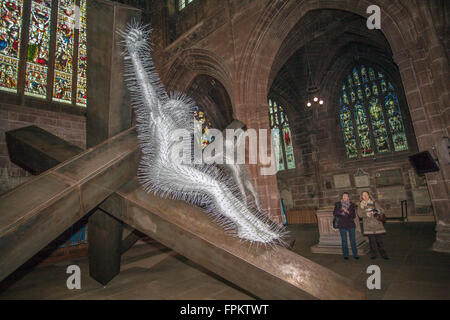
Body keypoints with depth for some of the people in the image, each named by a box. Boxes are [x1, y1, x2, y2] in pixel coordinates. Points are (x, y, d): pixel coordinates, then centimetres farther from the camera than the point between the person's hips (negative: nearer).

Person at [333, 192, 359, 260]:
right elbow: (334, 214, 1)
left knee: (353, 240, 3)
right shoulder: (338, 204, 3)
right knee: (344, 240, 3)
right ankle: (345, 255, 14)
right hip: (342, 225, -1)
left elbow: (354, 215, 1)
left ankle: (355, 254, 16)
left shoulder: (352, 204, 5)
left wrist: (347, 211, -14)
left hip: (351, 224, 1)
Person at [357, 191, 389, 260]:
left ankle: (383, 254, 11)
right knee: (371, 240, 0)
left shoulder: (374, 203, 11)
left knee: (379, 239, -1)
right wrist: (367, 213, -16)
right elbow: (359, 214, -4)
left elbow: (381, 210, 5)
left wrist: (377, 211, -14)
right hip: (368, 225, -1)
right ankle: (373, 254, 10)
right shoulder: (361, 205, 7)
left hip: (377, 224, 1)